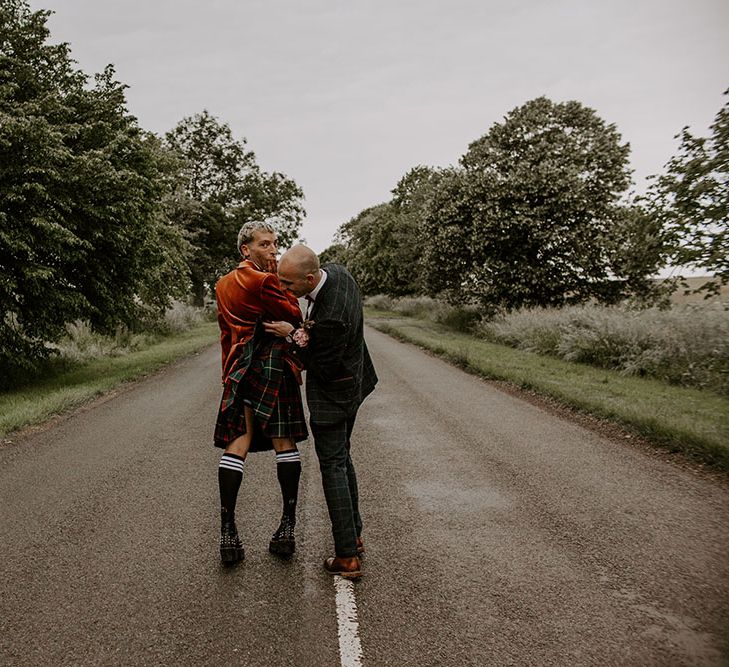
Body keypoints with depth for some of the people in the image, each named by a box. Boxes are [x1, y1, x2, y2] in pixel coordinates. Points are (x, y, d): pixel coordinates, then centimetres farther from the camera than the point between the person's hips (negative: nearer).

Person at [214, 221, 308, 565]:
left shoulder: (223, 284, 13)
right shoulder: (264, 281, -11)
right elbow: (294, 315, -6)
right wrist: (277, 277, 1)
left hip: (239, 368, 5)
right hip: (275, 366, -5)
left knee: (236, 446, 2)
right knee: (285, 443, 5)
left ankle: (227, 531, -1)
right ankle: (288, 525, 9)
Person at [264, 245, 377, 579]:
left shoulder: (331, 316, -36)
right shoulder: (335, 270, -8)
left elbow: (324, 368, -24)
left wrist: (293, 334, -18)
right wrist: (306, 334, -12)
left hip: (332, 392, -10)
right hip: (353, 380, 10)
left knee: (333, 466, 0)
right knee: (341, 457, 20)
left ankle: (347, 556, 8)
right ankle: (354, 536, 32)